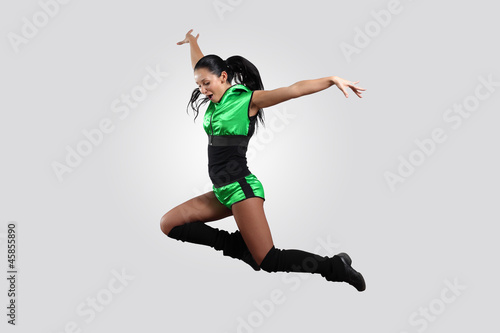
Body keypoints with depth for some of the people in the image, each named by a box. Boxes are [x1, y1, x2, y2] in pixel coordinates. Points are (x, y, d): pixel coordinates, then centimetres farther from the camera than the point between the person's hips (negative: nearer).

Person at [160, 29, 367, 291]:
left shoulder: (248, 99, -6)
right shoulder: (214, 100, 13)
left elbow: (294, 89, -16)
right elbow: (201, 67, 31)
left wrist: (333, 79, -25)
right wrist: (192, 42, 46)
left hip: (242, 188, -8)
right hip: (222, 191, 8)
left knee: (269, 262, -12)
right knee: (168, 224, 4)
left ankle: (334, 267, 5)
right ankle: (238, 245, 1)